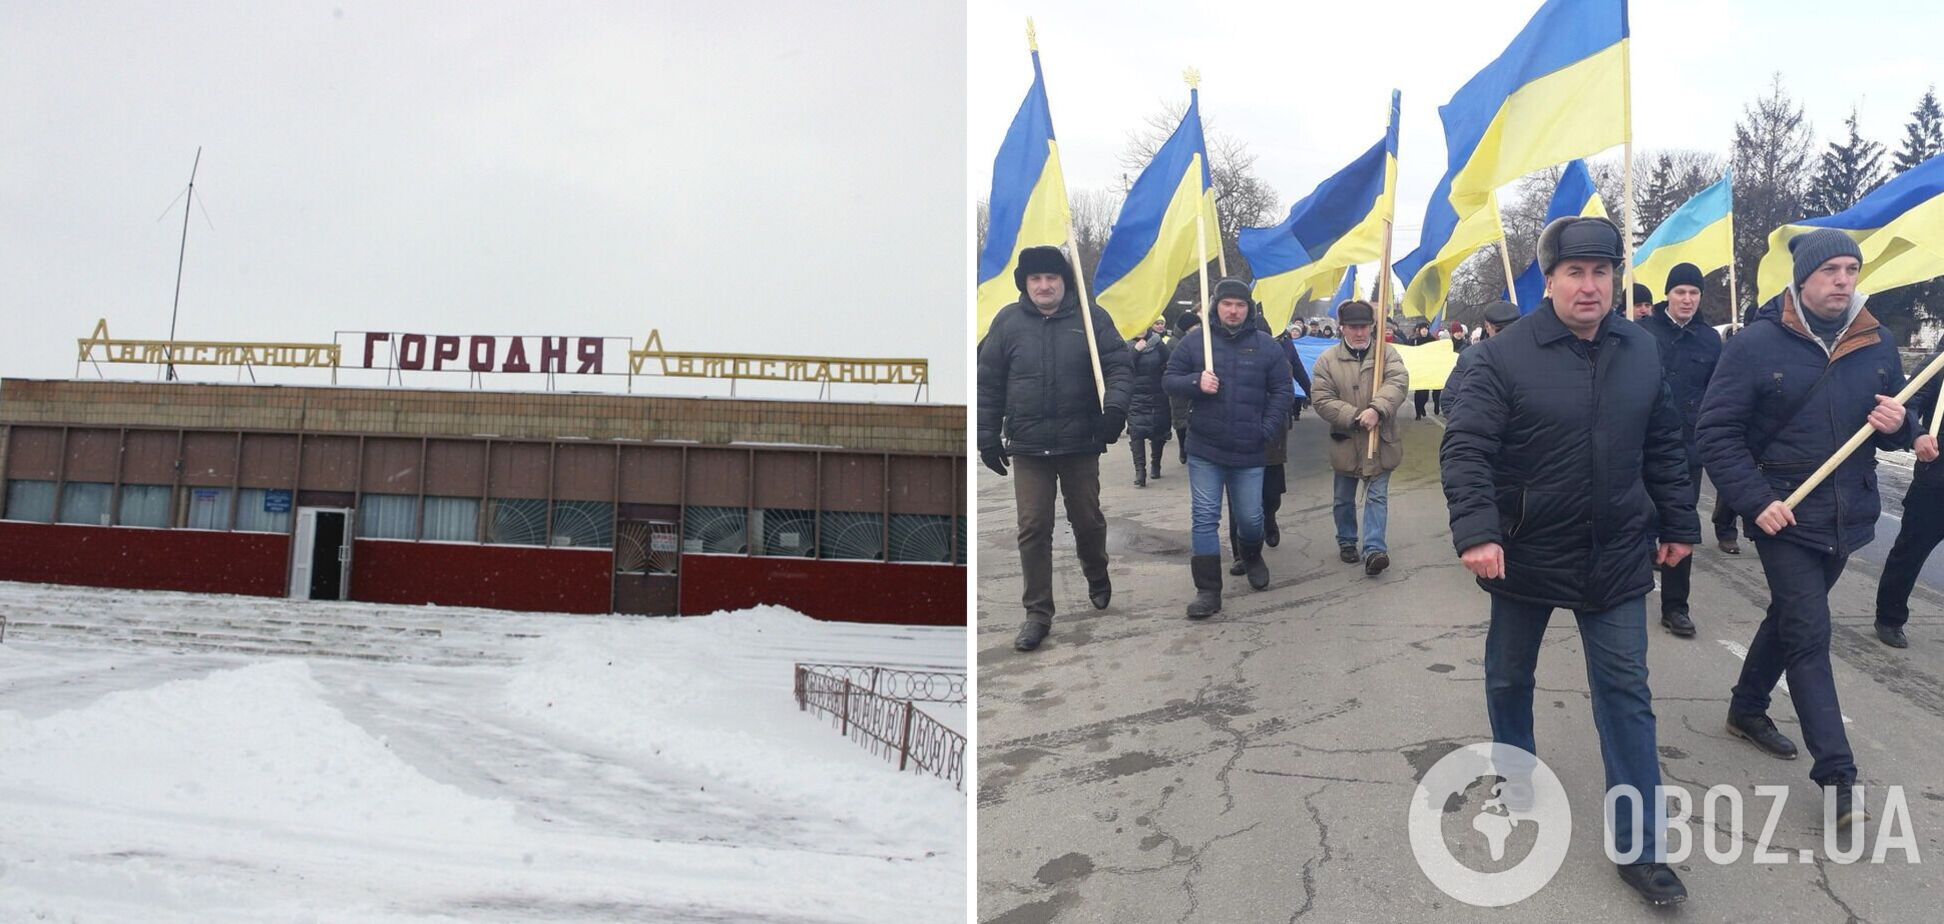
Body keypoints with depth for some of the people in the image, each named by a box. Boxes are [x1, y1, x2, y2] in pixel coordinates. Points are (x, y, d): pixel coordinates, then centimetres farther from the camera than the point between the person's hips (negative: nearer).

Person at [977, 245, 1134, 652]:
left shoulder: (1091, 317, -1)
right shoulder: (1008, 321, 2)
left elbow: (1119, 366, -1)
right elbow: (989, 382, 5)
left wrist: (1115, 405, -20)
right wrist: (988, 435, 3)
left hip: (1081, 443, 0)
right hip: (1027, 446, 1)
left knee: (1087, 520, 13)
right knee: (1033, 529, 0)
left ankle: (1097, 579, 42)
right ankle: (1038, 613, 10)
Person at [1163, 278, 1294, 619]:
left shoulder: (1265, 345, 3)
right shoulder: (1195, 340, 1)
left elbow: (1282, 391, 6)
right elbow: (1169, 380, 4)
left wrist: (1268, 430, -5)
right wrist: (1195, 383, -16)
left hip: (1249, 452, 1)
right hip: (1204, 450, -1)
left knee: (1250, 517, 9)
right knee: (1205, 517, -2)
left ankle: (1251, 557, 43)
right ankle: (1208, 591, 3)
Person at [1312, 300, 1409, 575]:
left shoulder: (1387, 354, -1)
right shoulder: (1328, 360, -3)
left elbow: (1398, 383, -18)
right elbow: (1323, 401, -10)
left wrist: (1376, 410, -34)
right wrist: (1356, 417, -20)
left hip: (1380, 443, 0)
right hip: (1345, 444, 1)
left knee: (1377, 496, -1)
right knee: (1344, 499, 14)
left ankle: (1374, 549, -2)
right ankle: (1346, 542, 31)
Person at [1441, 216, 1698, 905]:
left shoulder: (1641, 352, 2)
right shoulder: (1503, 356, -13)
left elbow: (1664, 446, 12)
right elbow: (1465, 450, -19)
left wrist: (1677, 523, 14)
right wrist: (1476, 531, -30)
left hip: (1616, 558, 3)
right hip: (1525, 555, -3)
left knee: (1626, 692, 3)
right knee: (1510, 675, 16)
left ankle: (1640, 847, 10)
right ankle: (1514, 770, 43)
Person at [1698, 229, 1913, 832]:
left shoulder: (1876, 344, 3)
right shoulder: (1756, 344, -12)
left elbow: (1898, 430, 14)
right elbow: (1717, 431, -12)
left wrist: (1897, 426, -11)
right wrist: (1756, 501, -19)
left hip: (1848, 515, 6)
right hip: (1783, 517, -5)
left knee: (1790, 618, 19)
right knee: (1809, 636, -7)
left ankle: (1747, 710, 39)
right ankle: (1836, 776, -4)